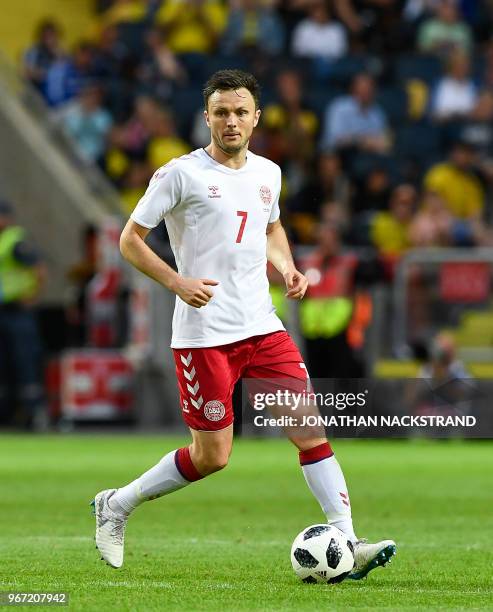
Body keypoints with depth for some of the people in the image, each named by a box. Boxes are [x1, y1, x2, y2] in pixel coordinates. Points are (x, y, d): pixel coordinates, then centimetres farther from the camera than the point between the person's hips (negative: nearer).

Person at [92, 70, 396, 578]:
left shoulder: (267, 173, 11)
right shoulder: (182, 174, -7)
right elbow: (130, 240, -3)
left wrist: (287, 268, 9)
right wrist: (177, 282, -17)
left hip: (262, 326, 5)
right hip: (203, 334, -5)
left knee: (310, 430, -6)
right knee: (211, 457, -2)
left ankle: (347, 545, -6)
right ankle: (116, 505, 19)